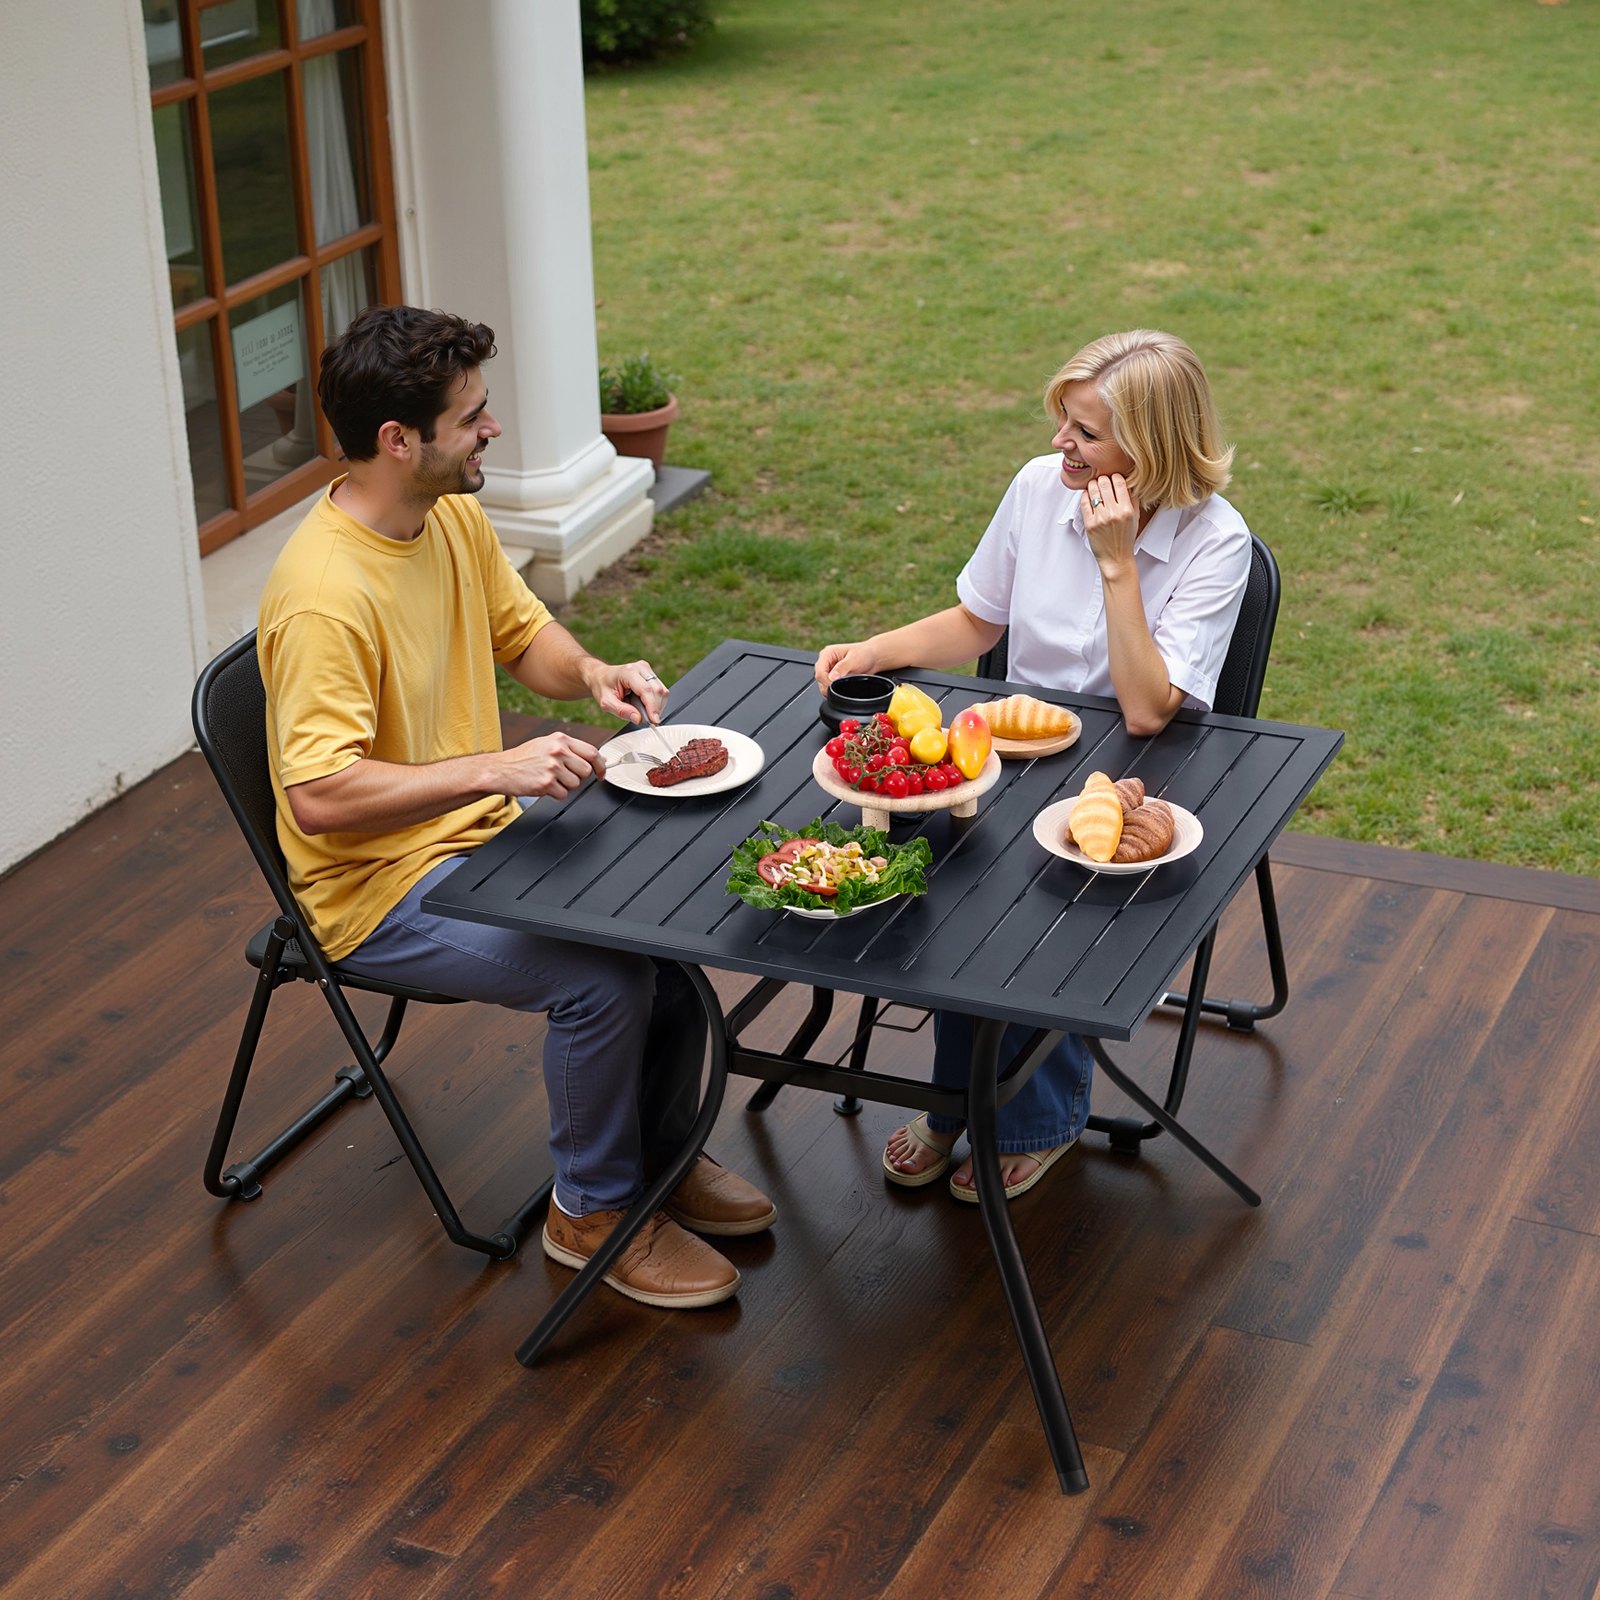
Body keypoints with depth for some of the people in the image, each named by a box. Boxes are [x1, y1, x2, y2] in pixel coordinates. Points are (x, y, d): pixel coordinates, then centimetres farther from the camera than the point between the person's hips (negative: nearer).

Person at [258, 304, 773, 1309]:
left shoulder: (456, 515, 0)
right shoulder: (325, 596, -28)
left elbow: (526, 634, 16)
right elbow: (317, 799, -32)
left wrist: (593, 674, -7)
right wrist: (496, 768, -37)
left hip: (482, 827, 9)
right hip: (380, 886, -8)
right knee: (604, 976, -24)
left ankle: (663, 1154, 16)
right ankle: (594, 1213, 1)